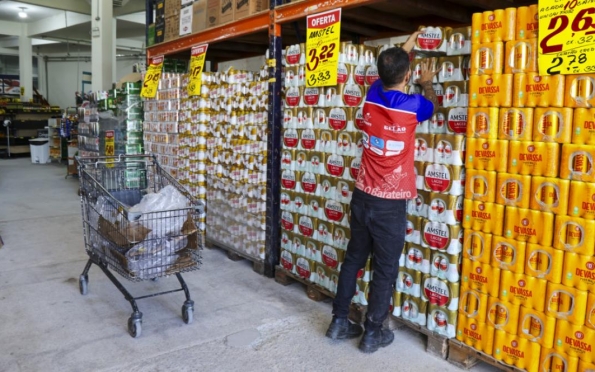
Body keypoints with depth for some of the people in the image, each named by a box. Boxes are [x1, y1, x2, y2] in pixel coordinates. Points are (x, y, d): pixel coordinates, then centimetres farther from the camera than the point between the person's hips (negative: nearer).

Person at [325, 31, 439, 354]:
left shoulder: (372, 96, 1)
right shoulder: (412, 105, -11)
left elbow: (386, 75, 25)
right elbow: (433, 104, 15)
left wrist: (404, 49, 38)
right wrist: (427, 83, 33)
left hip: (362, 196, 5)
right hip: (390, 203, -5)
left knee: (353, 259, 16)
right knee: (385, 270, 7)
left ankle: (339, 322, 26)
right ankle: (372, 334, 18)